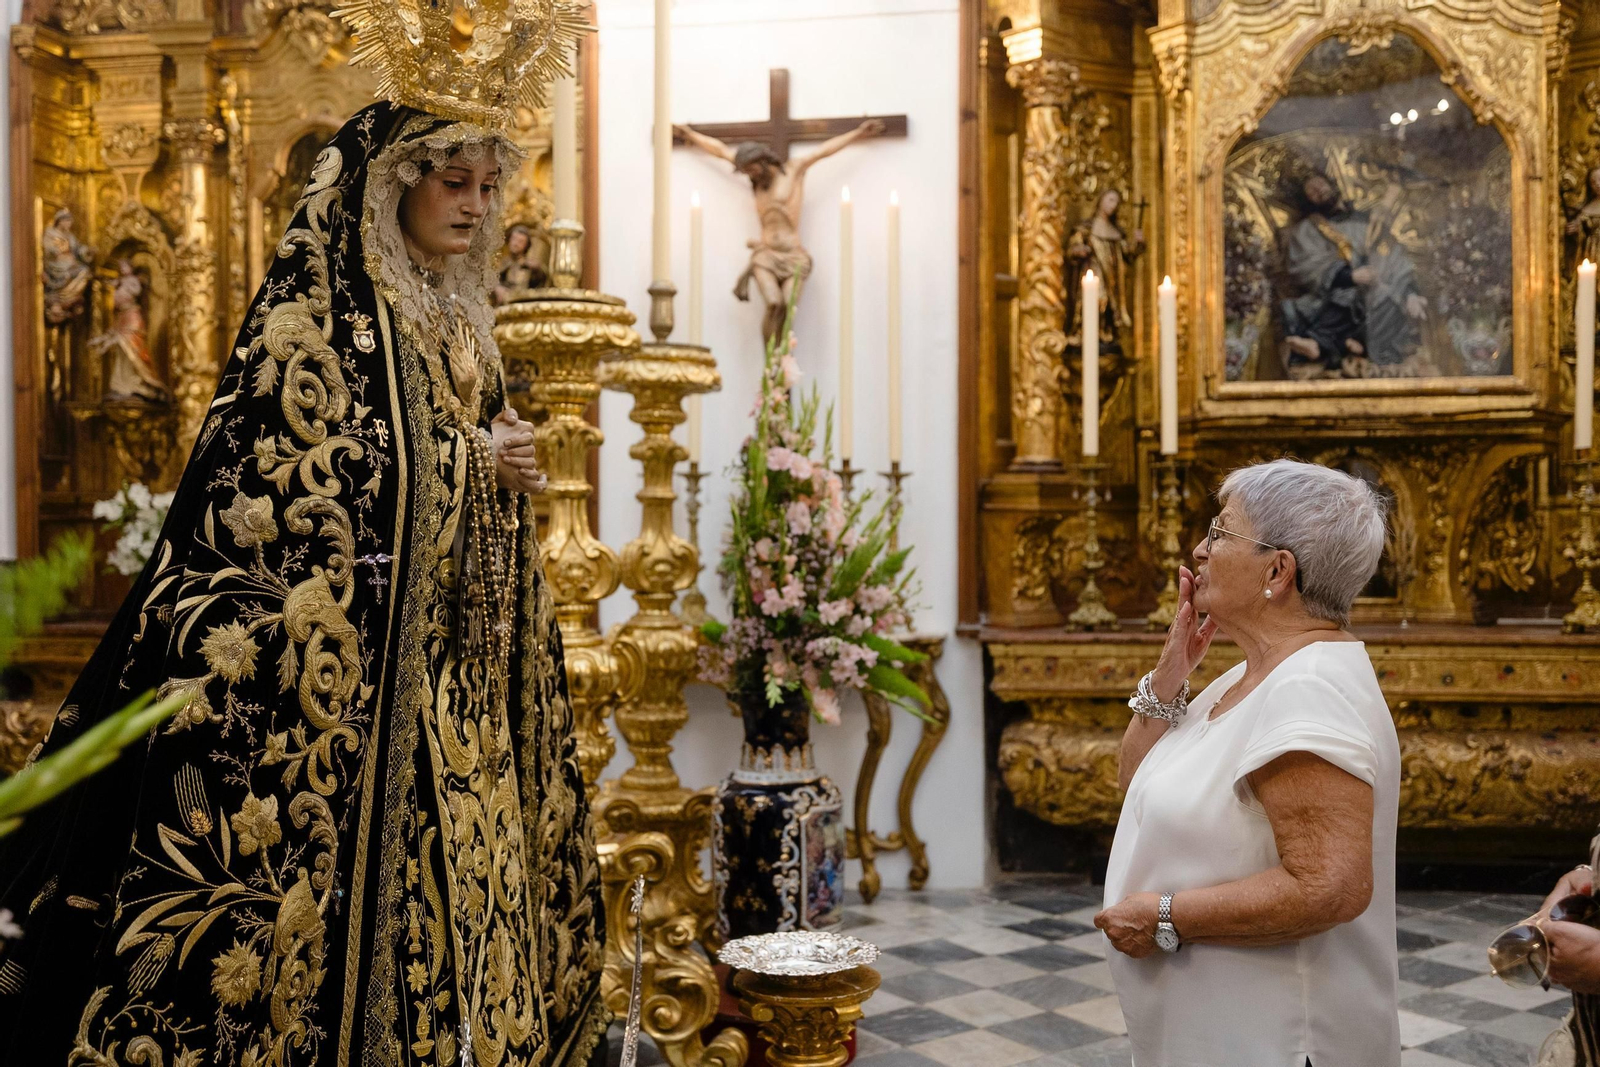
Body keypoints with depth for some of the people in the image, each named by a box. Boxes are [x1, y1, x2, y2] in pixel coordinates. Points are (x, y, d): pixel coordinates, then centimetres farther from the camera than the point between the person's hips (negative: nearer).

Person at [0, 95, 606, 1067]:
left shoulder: (460, 323, 16)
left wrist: (512, 472, -1)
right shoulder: (317, 308, -7)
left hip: (462, 677, 7)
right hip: (369, 666, -7)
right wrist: (467, 460, -12)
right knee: (371, 870, -4)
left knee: (455, 871, 10)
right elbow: (282, 482, -16)